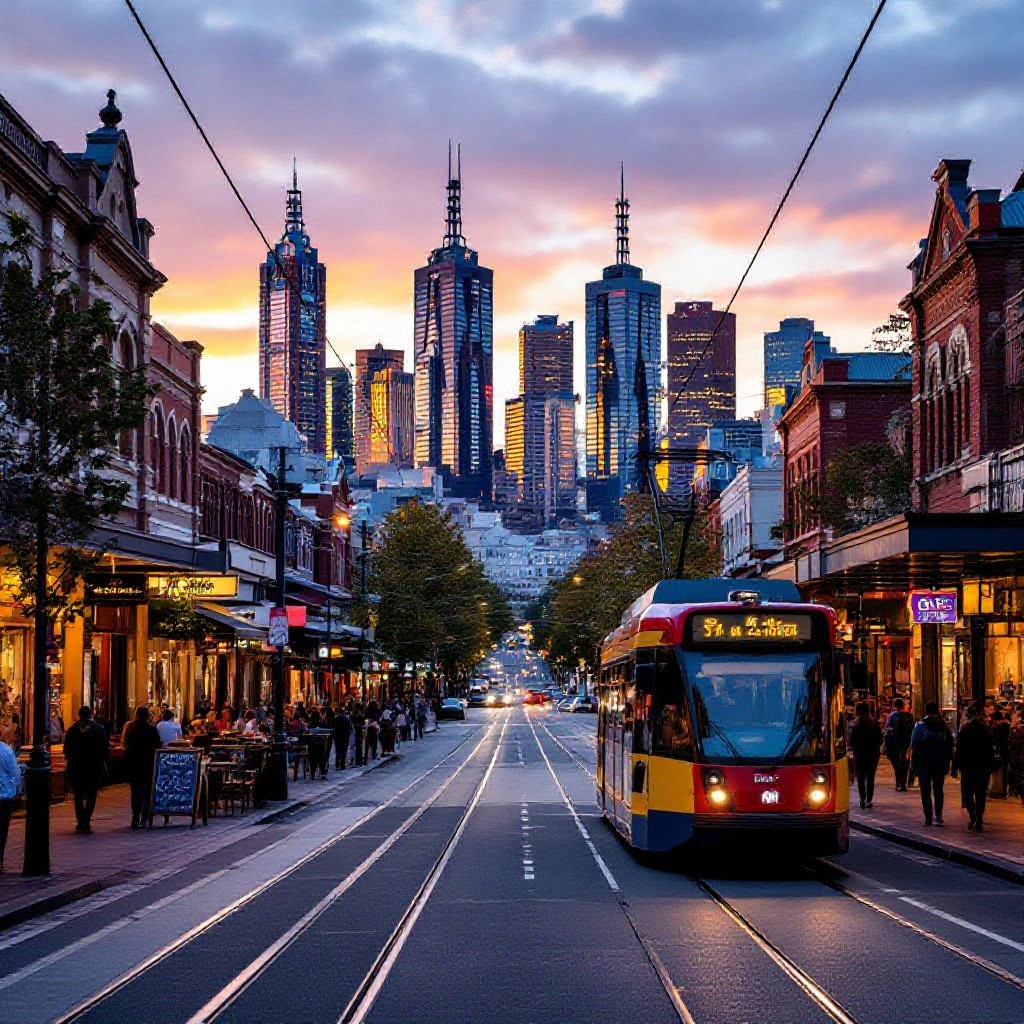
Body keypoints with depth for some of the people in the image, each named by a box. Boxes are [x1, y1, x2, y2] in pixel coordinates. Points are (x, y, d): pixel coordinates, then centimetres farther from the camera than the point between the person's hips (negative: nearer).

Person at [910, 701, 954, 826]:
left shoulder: (920, 726, -7)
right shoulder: (944, 726, 3)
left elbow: (914, 746, -8)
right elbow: (950, 745, 7)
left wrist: (913, 763, -1)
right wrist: (947, 762, 13)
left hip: (924, 763, -3)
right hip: (940, 763, 3)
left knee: (925, 791, 3)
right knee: (938, 790, 10)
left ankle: (928, 817, 1)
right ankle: (938, 814, -3)